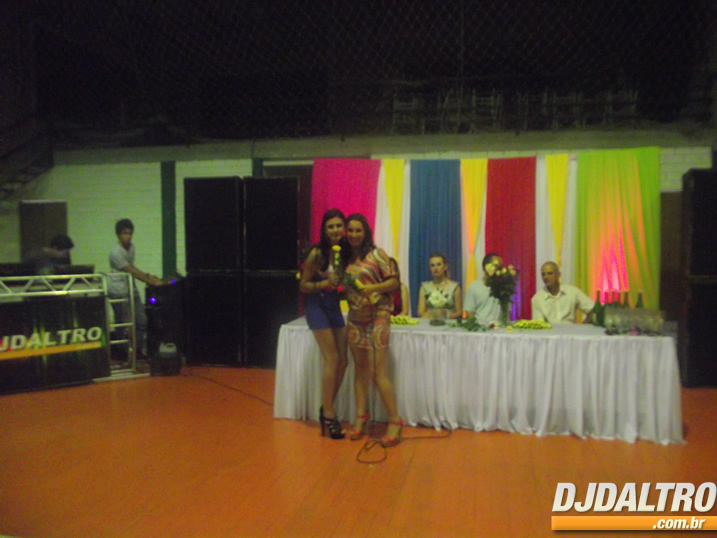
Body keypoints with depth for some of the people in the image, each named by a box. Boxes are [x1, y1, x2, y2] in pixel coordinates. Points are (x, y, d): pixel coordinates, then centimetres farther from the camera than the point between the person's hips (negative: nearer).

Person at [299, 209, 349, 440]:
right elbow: (303, 285, -10)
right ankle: (328, 414, 6)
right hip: (317, 307, -6)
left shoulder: (345, 252, -1)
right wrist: (325, 283, -24)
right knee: (332, 359, -7)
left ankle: (327, 409, 22)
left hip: (335, 306, 6)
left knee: (343, 360, 6)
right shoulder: (317, 253, -16)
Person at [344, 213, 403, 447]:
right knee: (360, 370, 10)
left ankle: (395, 422, 2)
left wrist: (374, 287, -21)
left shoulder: (376, 254, -5)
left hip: (377, 318, -5)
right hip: (355, 319, 5)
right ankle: (361, 417, 19)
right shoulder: (345, 258, 10)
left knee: (379, 373, -8)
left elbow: (394, 282, -7)